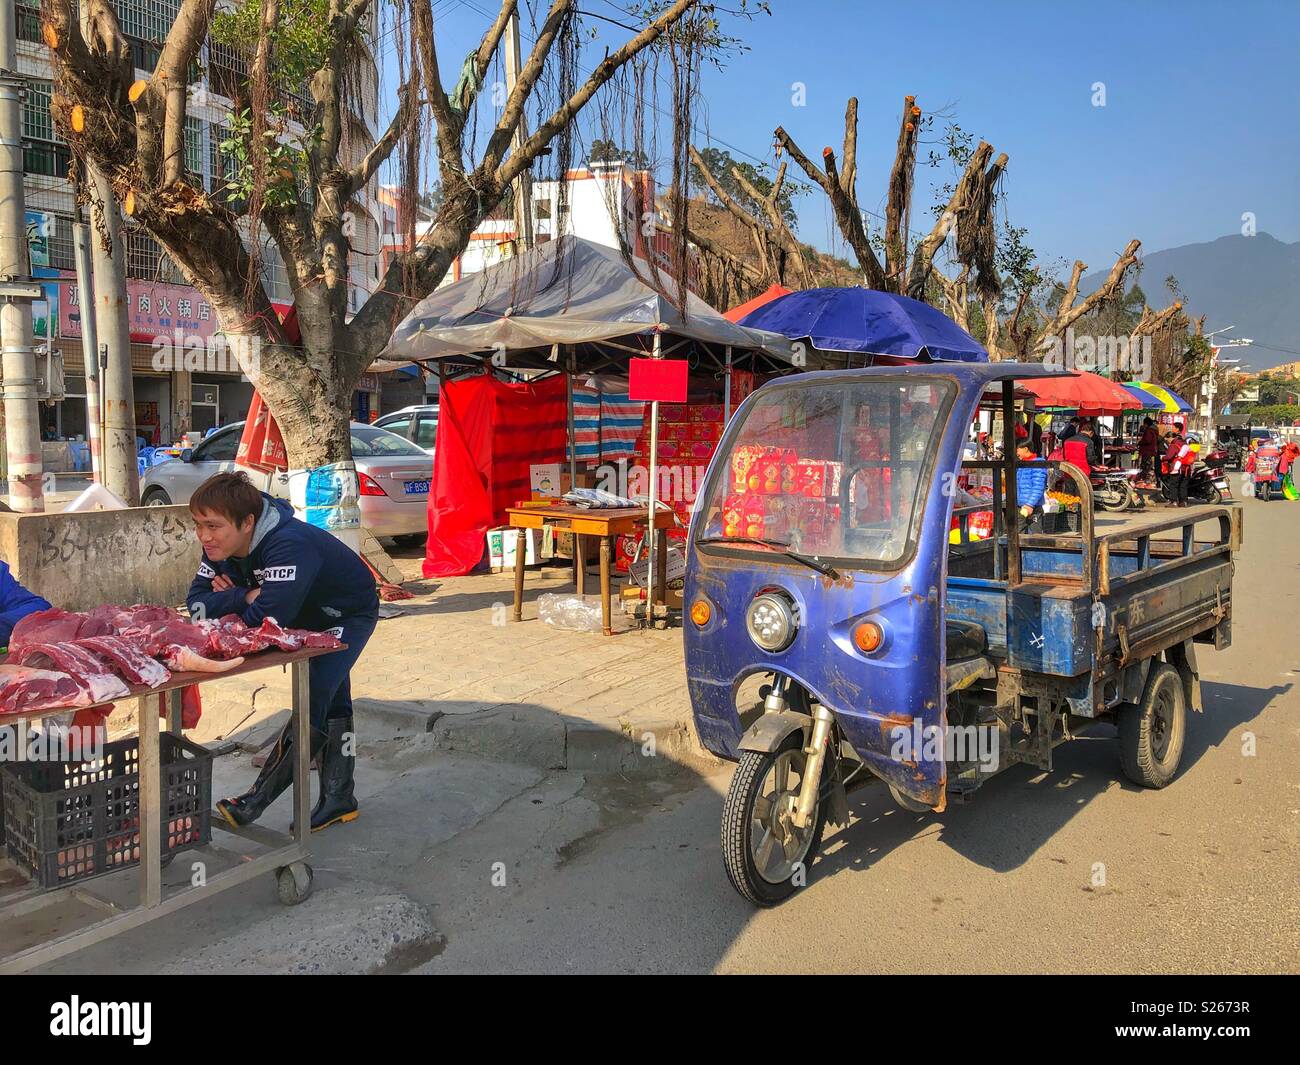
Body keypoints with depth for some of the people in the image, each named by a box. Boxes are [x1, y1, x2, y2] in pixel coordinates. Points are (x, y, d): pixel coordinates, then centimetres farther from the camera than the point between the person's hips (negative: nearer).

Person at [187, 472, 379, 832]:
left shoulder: (288, 545, -42)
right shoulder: (221, 546, -15)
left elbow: (269, 617, -47)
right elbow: (197, 603, -17)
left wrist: (231, 602, -27)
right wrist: (247, 596, -32)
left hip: (349, 616, -8)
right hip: (308, 618, 8)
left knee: (314, 700, -18)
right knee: (332, 704, 15)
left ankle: (258, 799, -7)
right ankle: (338, 800, 25)